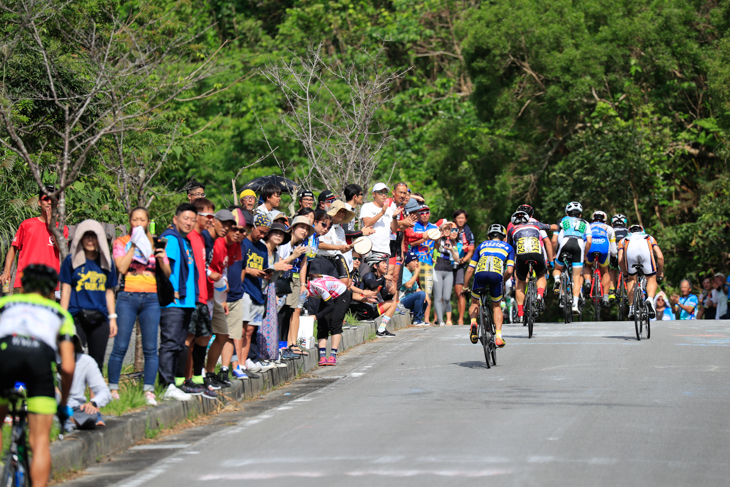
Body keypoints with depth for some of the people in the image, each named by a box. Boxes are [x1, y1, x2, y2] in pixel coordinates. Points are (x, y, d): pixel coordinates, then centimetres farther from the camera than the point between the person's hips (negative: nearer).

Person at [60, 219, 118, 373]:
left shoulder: (106, 262, 11)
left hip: (99, 320, 3)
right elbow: (66, 291, 2)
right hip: (77, 318, -3)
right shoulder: (71, 260, 2)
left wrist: (112, 318, 12)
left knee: (97, 364, 6)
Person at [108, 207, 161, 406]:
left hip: (151, 298, 2)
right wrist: (134, 245, -7)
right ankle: (113, 389, 3)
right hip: (127, 297, -2)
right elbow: (122, 267, -7)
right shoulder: (121, 242, 8)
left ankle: (149, 391, -1)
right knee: (120, 346, -6)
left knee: (150, 348, -4)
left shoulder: (155, 243, 14)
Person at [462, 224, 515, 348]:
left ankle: (473, 322, -8)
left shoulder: (482, 245, 32)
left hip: (480, 273, 1)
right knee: (496, 306, 20)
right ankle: (498, 336, 5)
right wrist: (502, 282, 34)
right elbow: (509, 271, 16)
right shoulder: (508, 247, 29)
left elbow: (470, 270, 28)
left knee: (475, 303, 23)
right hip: (496, 274, -1)